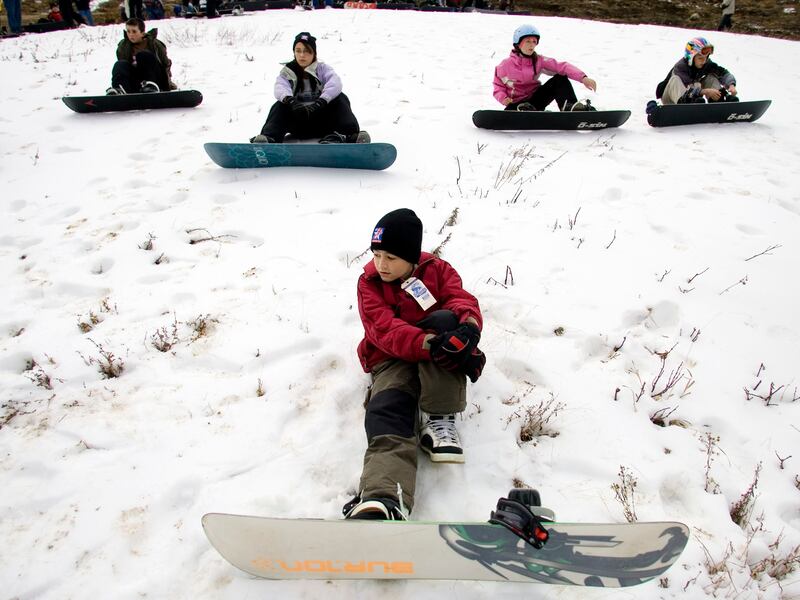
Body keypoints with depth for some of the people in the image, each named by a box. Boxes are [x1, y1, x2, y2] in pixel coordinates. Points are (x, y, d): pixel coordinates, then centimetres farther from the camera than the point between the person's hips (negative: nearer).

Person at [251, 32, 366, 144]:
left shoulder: (322, 68, 8)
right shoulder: (286, 72, 10)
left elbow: (335, 83, -15)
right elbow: (280, 88, -14)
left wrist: (320, 102, -34)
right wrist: (291, 101, -38)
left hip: (321, 123, 0)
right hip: (298, 125, 0)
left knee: (340, 98, -22)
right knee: (280, 106, -25)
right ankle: (268, 139, -51)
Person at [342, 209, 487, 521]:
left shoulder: (437, 270, 8)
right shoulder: (369, 283, 3)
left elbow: (462, 300, -9)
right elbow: (385, 330, -14)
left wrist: (468, 325, -37)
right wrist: (430, 343, -35)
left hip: (437, 364, 1)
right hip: (392, 359, -1)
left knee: (444, 319, -31)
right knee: (385, 413, -32)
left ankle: (438, 419, -30)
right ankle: (382, 501, -56)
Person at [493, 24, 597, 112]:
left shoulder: (539, 61, -5)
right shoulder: (505, 66, -8)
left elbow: (562, 67, -17)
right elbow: (498, 87, 3)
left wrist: (583, 78, -33)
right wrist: (503, 98, -22)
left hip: (536, 99, 3)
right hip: (518, 103, -3)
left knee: (560, 78, -16)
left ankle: (570, 107, -31)